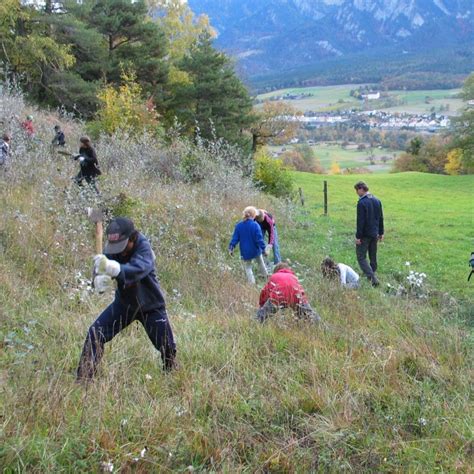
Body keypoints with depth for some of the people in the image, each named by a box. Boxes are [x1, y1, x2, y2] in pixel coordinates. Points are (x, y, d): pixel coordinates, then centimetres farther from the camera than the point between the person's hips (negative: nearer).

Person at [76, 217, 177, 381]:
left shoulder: (143, 248, -29)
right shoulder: (112, 249, -15)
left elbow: (138, 270, -49)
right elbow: (99, 270, -21)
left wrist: (111, 267, -67)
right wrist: (100, 278, -47)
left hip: (150, 306, -3)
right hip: (124, 303, 4)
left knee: (167, 347, 0)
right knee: (95, 334, -10)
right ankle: (83, 379, 2)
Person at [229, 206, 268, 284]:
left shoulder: (238, 226, -8)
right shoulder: (255, 225, -18)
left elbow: (235, 238, -4)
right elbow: (259, 239, -17)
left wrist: (231, 248, 4)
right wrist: (263, 249, -10)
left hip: (245, 252, 1)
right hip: (256, 250, -1)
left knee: (248, 267, 15)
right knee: (261, 262, 27)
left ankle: (252, 283, 5)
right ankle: (265, 275, 46)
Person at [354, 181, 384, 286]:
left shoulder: (361, 203, -18)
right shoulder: (377, 200, 7)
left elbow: (360, 221, -19)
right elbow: (381, 218, 13)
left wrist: (358, 236, -14)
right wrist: (381, 232, 19)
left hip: (365, 234, -8)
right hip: (374, 234, 8)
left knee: (361, 257, -3)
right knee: (373, 256, 17)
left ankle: (373, 278, -15)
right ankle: (372, 276, 26)